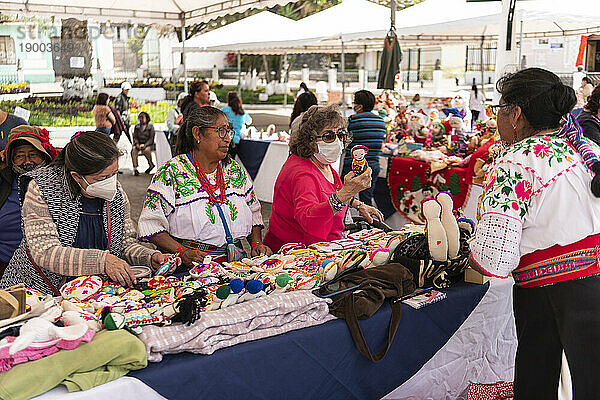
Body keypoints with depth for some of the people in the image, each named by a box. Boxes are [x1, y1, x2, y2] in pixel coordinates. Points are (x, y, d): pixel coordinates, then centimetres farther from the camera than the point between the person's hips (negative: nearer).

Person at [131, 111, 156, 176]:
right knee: (133, 149, -30)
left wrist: (145, 144, -20)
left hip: (148, 144, -3)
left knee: (146, 150, -36)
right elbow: (135, 137, 9)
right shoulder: (137, 126, 13)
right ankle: (135, 168, -33)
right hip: (139, 144, 3)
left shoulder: (150, 126, 2)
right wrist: (137, 144, -13)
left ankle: (151, 164, -11)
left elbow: (151, 139, -5)